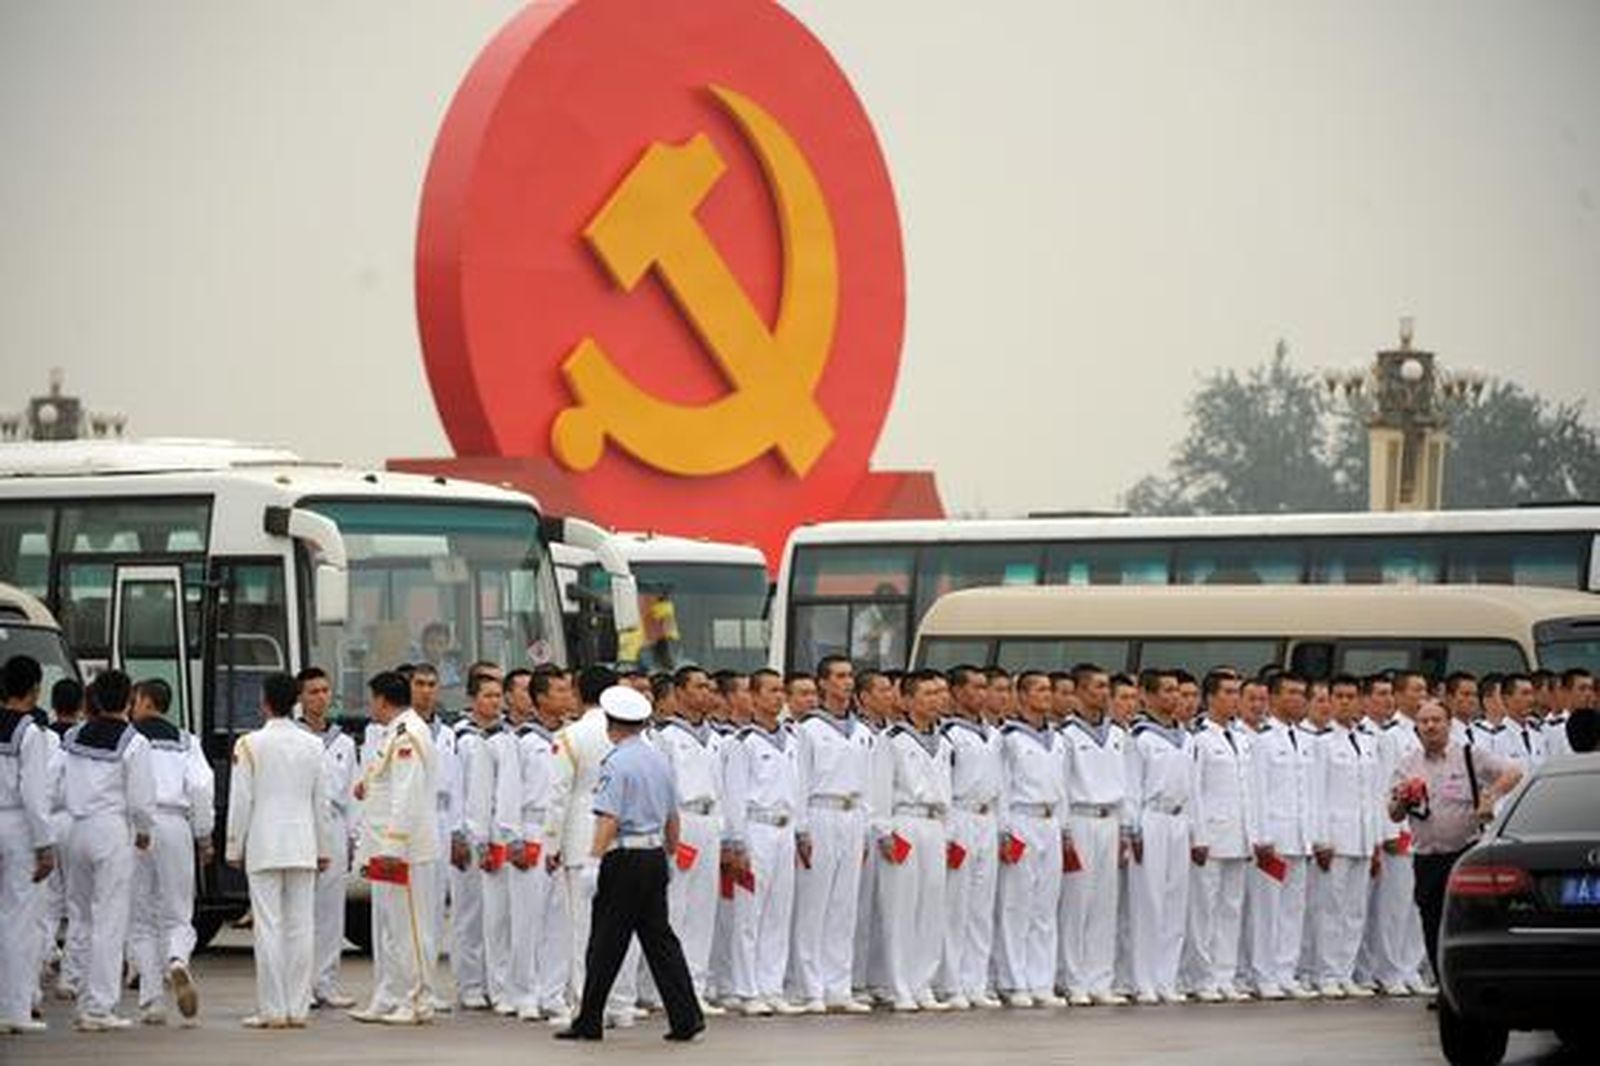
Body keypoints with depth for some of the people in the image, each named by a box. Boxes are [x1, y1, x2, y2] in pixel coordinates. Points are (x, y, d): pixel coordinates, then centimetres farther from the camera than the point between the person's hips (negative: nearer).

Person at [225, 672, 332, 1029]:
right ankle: (297, 1009, 5)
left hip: (264, 848, -3)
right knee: (300, 928, 5)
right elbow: (321, 801, 8)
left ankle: (272, 1011, -5)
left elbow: (241, 800, -6)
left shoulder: (250, 745, -7)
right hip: (302, 847, 3)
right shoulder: (312, 745, 4)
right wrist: (323, 848, 16)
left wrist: (234, 848, 3)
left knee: (269, 929, -3)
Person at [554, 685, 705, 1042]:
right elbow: (672, 816, 18)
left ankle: (589, 1022, 6)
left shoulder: (617, 762, -12)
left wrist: (594, 859, -19)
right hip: (655, 856, 7)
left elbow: (609, 819, -19)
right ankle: (686, 1017, 3)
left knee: (606, 943, 0)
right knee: (659, 938, 9)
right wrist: (671, 852, 29)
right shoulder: (660, 760, 11)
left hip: (624, 857, -7)